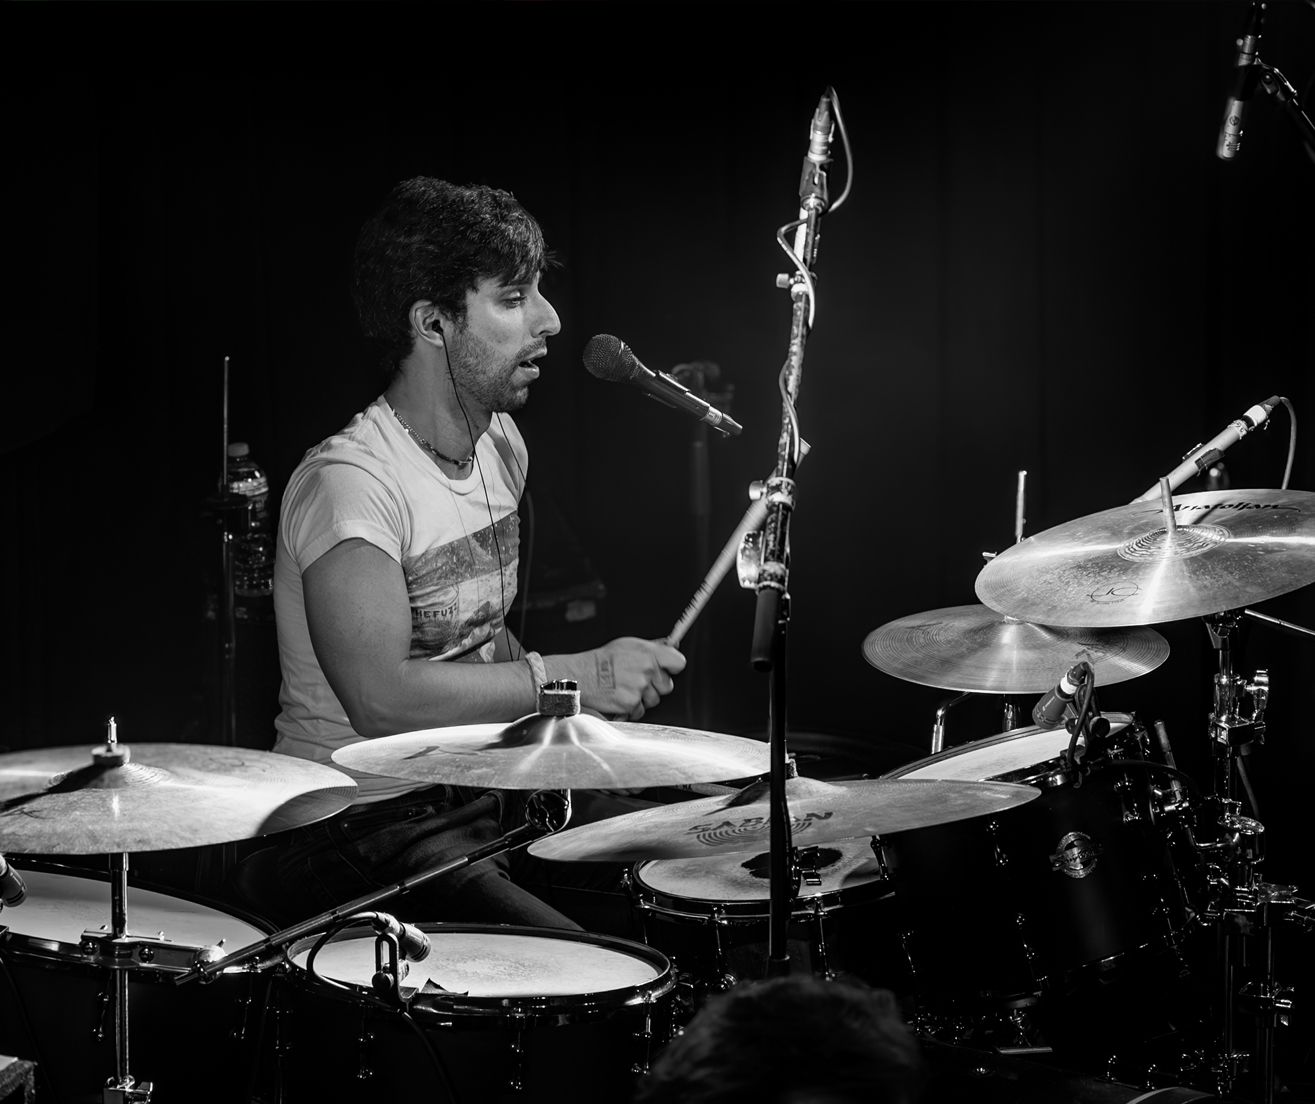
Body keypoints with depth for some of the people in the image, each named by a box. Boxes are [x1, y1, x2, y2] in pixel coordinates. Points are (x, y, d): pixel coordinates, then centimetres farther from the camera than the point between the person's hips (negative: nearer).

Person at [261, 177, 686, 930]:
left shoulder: (500, 445, 8)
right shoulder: (349, 483, -21)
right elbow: (382, 700, -31)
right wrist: (574, 679, -27)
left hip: (484, 800, 9)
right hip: (364, 830, -9)